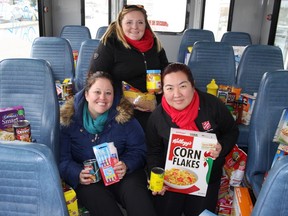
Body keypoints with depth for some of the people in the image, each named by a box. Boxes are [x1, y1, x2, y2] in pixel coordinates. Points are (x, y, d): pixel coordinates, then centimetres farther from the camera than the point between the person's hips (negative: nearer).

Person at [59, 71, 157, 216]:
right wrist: (78, 174, -23)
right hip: (88, 179, 0)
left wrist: (126, 165, -18)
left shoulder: (123, 115, 0)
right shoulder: (68, 119, -2)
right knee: (100, 200, -31)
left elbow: (138, 150, 3)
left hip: (122, 174, 1)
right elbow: (62, 159, -3)